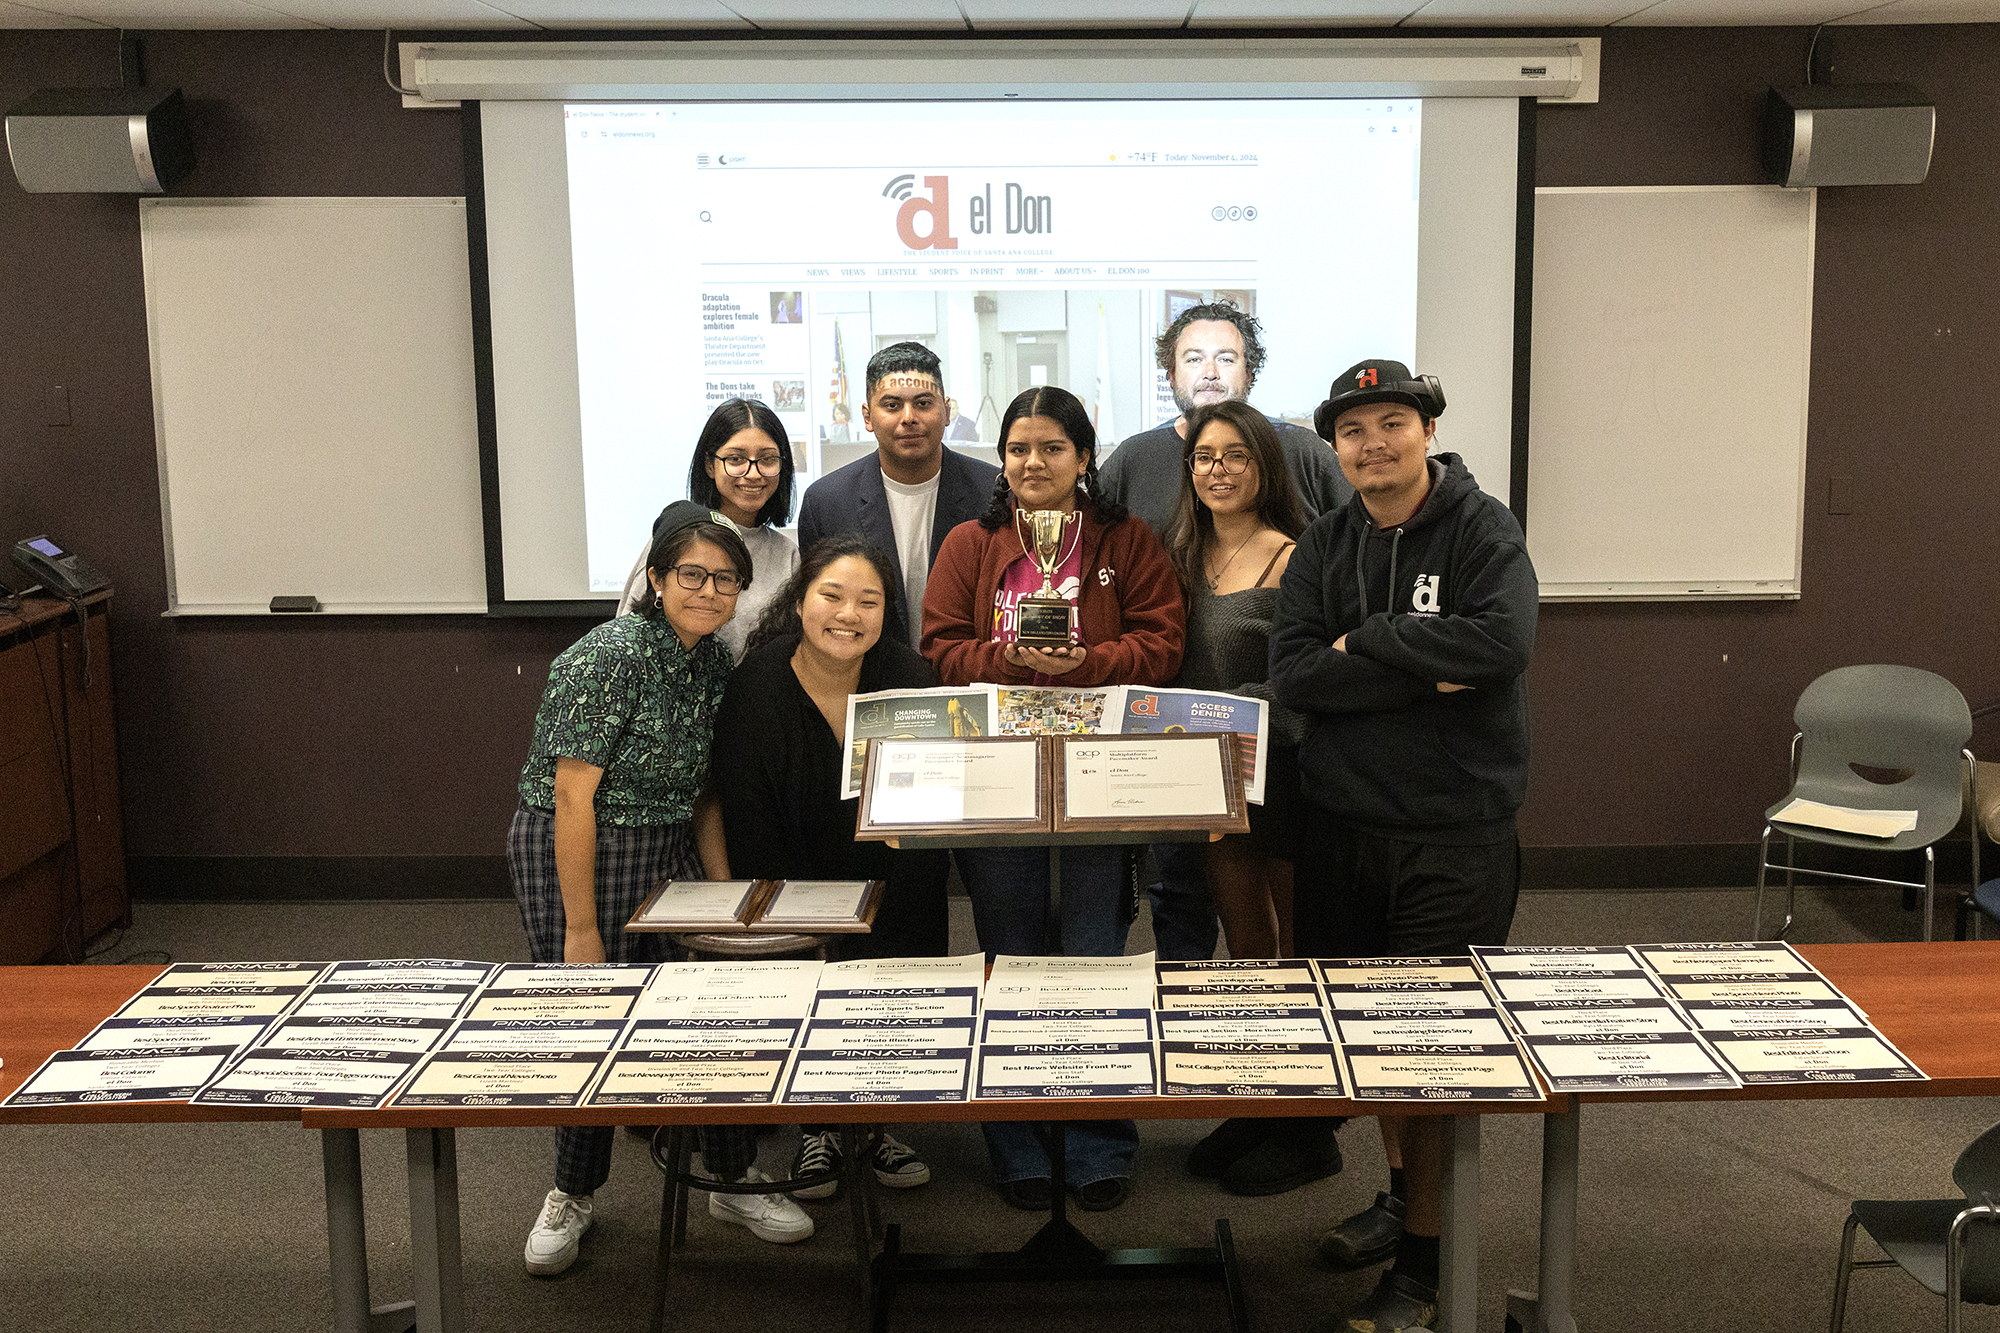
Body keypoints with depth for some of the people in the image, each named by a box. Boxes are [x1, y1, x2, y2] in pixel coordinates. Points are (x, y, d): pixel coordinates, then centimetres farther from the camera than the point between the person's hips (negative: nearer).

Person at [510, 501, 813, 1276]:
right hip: (571, 853, -6)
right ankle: (572, 1197, 23)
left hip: (667, 851, 6)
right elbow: (572, 794, -20)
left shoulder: (714, 661, 5)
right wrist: (581, 928, -19)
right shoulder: (611, 656, -18)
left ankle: (734, 1180, 18)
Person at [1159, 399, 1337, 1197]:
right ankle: (1253, 1108, 26)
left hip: (1284, 765, -6)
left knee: (1298, 949, 4)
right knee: (1245, 946, 14)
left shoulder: (1294, 557, -10)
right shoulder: (1183, 556, 11)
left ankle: (1309, 1130, 15)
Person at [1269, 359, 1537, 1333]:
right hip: (1344, 821, 5)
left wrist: (1367, 642, -15)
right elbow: (1292, 676, -7)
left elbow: (1501, 642, -24)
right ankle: (1400, 1194, 37)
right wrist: (1427, 673, -15)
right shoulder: (1322, 549, 6)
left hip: (1456, 831, -5)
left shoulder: (1481, 530, -5)